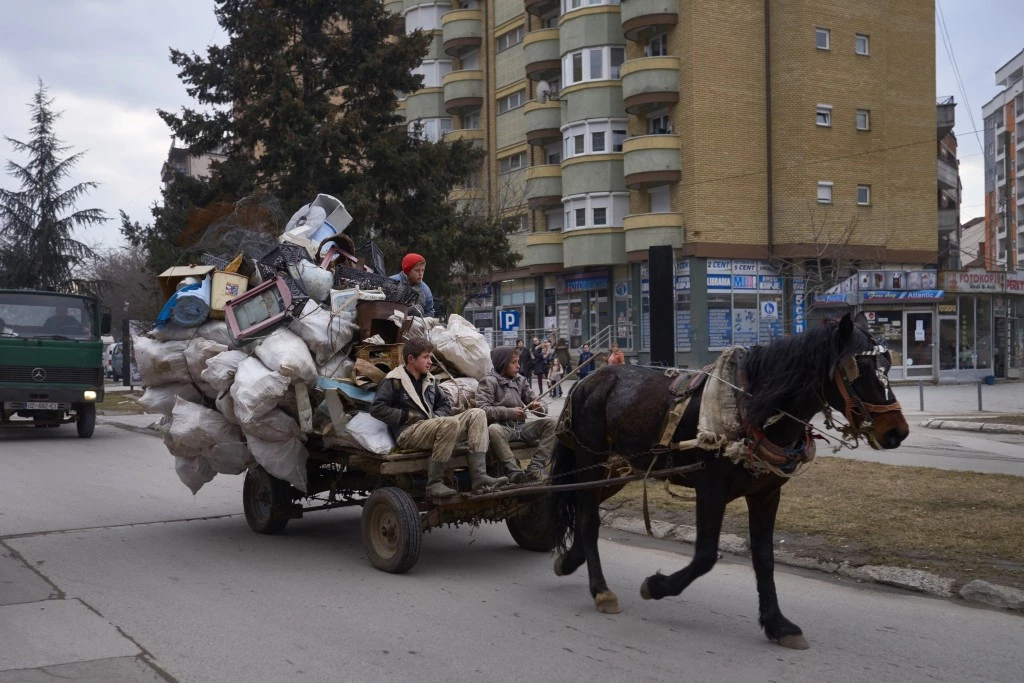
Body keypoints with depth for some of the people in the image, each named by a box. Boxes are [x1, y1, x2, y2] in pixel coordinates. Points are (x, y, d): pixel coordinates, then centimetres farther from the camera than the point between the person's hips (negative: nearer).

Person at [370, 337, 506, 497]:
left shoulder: (430, 380, 22)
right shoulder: (394, 381, 0)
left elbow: (445, 403, 28)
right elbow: (376, 408, -8)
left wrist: (437, 416, 5)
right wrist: (407, 416, -12)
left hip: (432, 427, 8)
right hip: (407, 434, -8)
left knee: (477, 414, -7)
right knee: (451, 423, -35)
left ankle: (479, 477, -21)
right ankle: (434, 483, -30)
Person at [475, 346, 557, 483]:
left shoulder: (521, 380, 16)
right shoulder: (489, 381, 0)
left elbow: (532, 400, 17)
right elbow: (482, 409, -12)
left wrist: (540, 407, -8)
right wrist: (509, 413, -20)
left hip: (521, 427, 5)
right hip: (502, 427, -5)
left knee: (551, 423, -15)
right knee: (493, 429, -39)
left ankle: (535, 468, -23)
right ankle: (513, 471, -38)